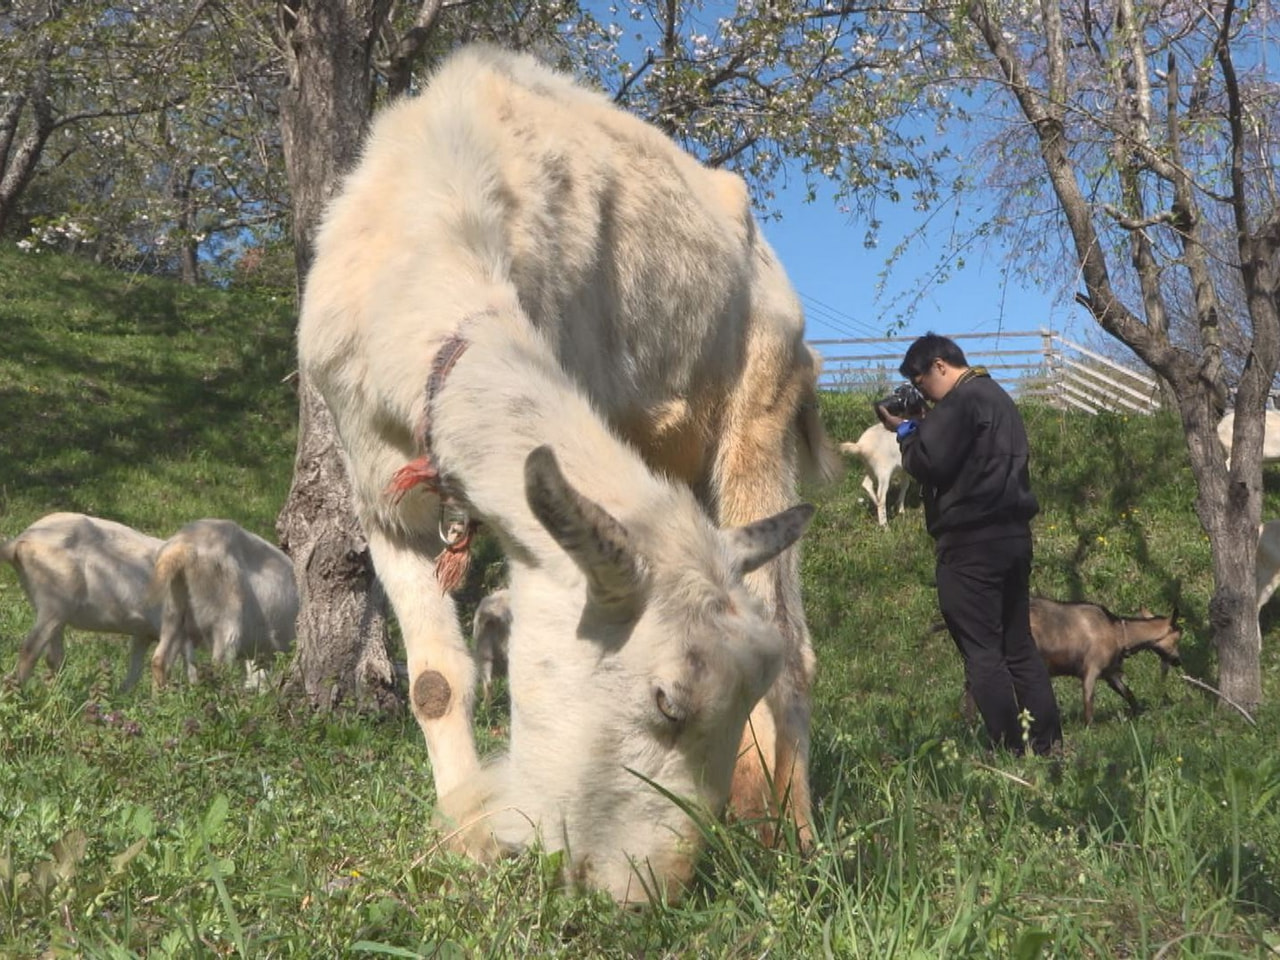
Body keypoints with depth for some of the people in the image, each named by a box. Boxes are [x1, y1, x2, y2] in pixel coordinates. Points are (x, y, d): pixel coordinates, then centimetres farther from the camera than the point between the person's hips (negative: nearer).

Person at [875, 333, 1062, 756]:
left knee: (982, 650, -5)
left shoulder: (962, 400, -11)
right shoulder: (998, 397, 21)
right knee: (1019, 646, 12)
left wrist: (905, 430, -1)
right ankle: (1047, 746, 13)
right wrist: (921, 428, 12)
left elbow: (929, 463, -18)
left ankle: (1011, 752, -5)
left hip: (972, 542, -10)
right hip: (1014, 534, 10)